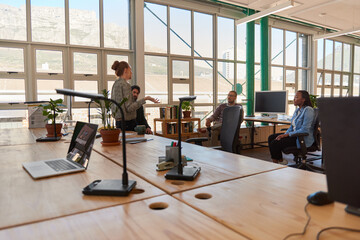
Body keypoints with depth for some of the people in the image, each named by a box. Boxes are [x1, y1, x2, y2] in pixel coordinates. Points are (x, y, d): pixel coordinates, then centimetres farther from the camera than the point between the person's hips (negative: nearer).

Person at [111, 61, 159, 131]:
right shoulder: (125, 85, -15)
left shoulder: (115, 84, 12)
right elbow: (129, 108, -21)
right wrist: (145, 99, -20)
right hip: (127, 122, -9)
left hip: (118, 122, 9)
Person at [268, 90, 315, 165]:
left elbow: (304, 130, -24)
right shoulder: (297, 110, 11)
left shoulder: (308, 110, -17)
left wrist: (287, 134, -20)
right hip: (294, 135, 9)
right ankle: (280, 160, 7)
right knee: (271, 138, 0)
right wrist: (284, 134, -3)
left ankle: (278, 161, 4)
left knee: (274, 143, -20)